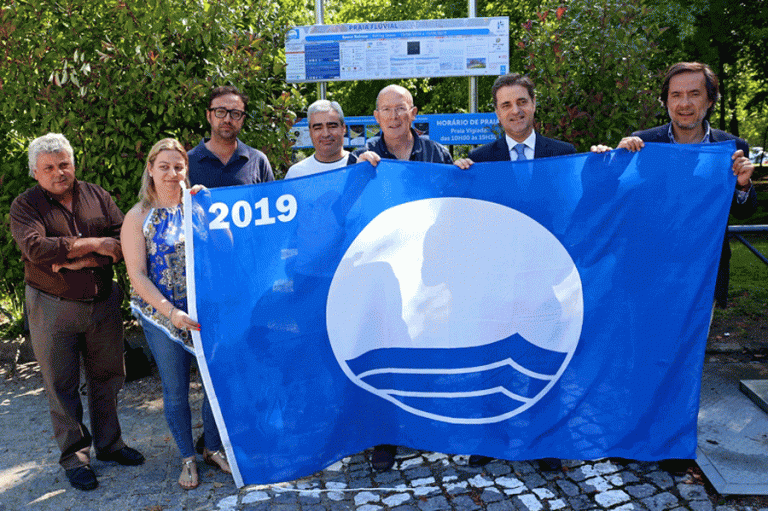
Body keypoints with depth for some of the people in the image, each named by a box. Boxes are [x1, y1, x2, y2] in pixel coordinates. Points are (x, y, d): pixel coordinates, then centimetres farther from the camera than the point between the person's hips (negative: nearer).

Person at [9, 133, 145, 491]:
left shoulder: (98, 196, 5)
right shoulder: (25, 206, -4)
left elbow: (123, 241, -6)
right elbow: (36, 248, -22)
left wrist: (83, 261, -18)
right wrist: (94, 243, -20)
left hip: (103, 303, 3)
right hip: (52, 308, -3)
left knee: (107, 377, 13)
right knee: (62, 385, 6)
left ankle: (109, 444, 30)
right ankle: (74, 456, 22)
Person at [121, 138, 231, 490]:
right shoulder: (138, 218, -2)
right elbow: (138, 276, -7)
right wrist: (172, 312, -18)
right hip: (163, 314, -2)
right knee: (176, 391, 9)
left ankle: (213, 448, 30)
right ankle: (187, 457, 29)